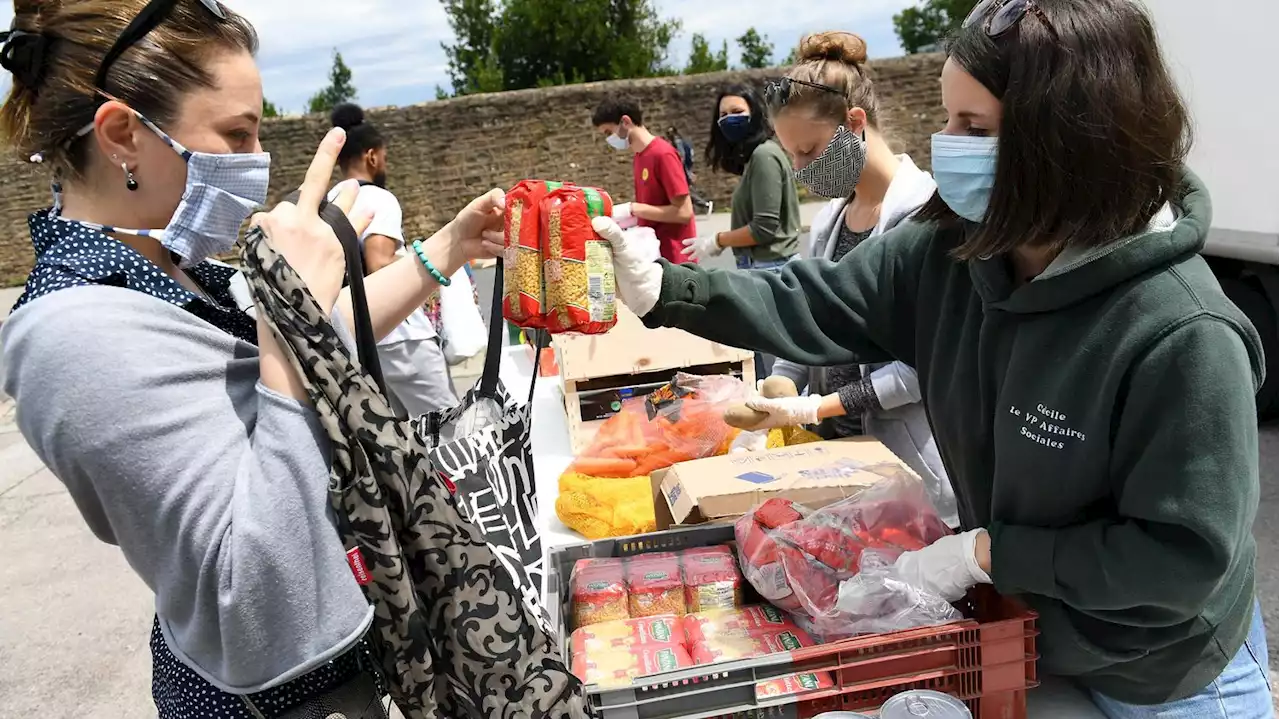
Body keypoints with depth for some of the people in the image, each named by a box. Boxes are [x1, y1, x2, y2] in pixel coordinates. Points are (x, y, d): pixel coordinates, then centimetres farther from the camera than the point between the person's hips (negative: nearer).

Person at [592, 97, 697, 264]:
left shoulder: (663, 154, -14)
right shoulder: (639, 158, 10)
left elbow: (684, 212, -18)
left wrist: (632, 209, -18)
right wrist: (625, 217, 0)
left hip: (673, 258, -8)